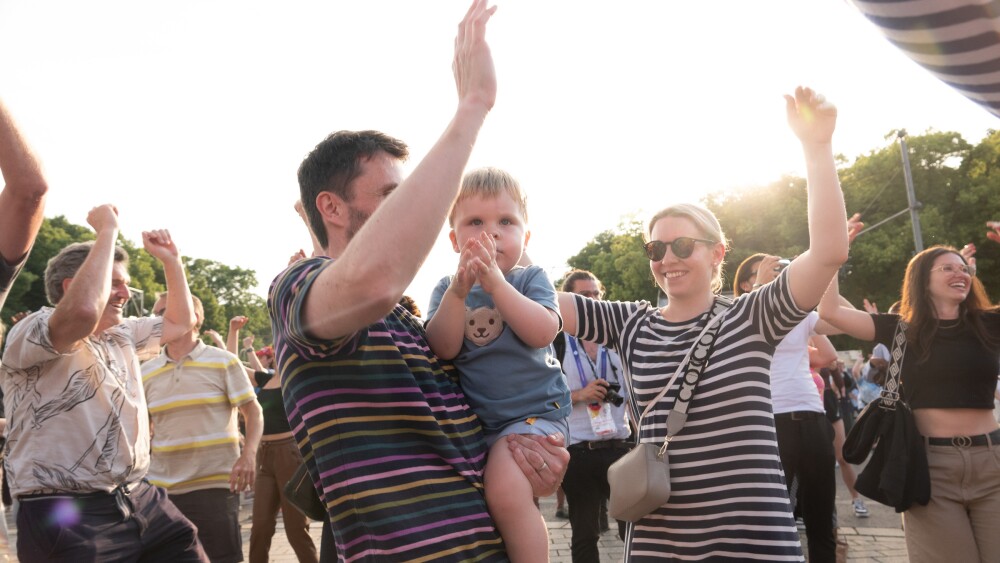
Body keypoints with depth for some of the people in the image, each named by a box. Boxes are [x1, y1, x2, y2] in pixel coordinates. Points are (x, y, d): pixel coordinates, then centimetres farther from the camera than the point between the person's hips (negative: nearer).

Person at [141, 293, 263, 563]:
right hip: (161, 487, 4)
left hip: (215, 484, -4)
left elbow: (253, 411, -2)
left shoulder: (223, 362, -1)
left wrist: (248, 454, -18)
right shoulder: (146, 373, 10)